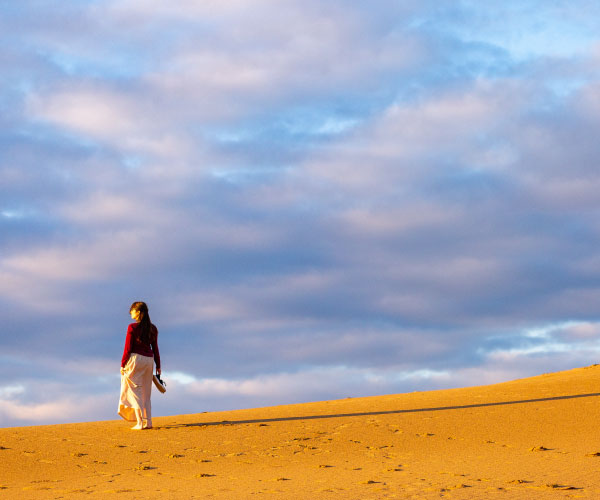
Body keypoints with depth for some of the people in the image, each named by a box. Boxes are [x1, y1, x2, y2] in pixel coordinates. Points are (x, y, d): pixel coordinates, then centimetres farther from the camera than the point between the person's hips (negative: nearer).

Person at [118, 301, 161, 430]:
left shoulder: (132, 327, -10)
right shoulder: (152, 329, 6)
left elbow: (128, 348, -10)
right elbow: (155, 348, 9)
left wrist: (122, 365, -3)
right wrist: (158, 366, 15)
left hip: (135, 359, -5)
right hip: (149, 360, 5)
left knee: (135, 391, 2)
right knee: (145, 392, 15)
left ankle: (140, 423, -2)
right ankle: (148, 422, 13)